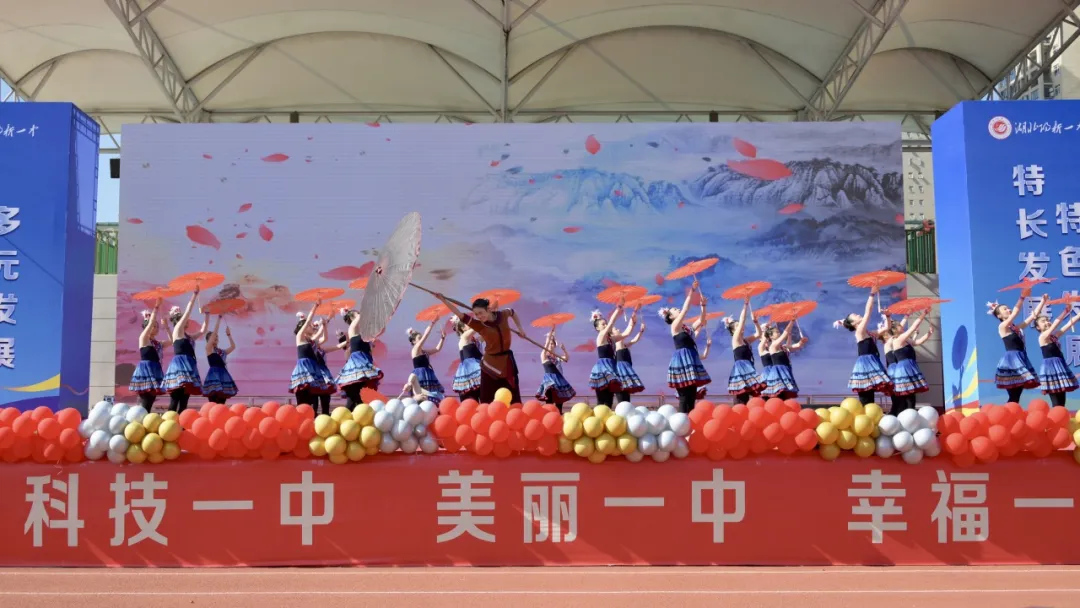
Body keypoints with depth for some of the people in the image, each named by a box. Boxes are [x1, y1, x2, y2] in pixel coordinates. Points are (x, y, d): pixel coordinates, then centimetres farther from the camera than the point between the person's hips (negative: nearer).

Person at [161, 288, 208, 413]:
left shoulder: (188, 337, 23)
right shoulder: (177, 330, 4)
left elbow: (203, 330, 32)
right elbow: (187, 311, 0)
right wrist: (195, 294, 2)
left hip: (188, 366, 8)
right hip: (180, 365, -8)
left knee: (184, 402, 3)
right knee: (175, 401, -16)